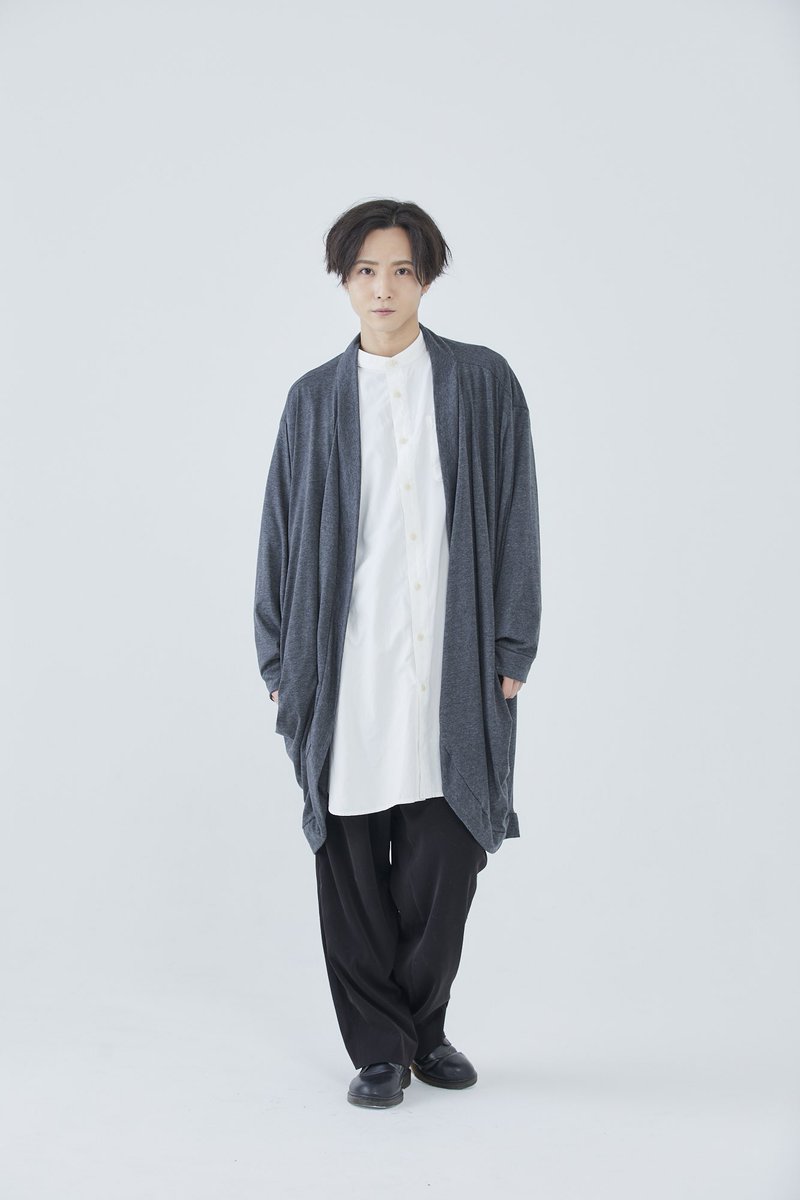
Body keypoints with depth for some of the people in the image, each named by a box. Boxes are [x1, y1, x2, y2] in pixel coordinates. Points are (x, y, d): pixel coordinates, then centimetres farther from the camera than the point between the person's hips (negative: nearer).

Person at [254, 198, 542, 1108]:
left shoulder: (483, 384, 4)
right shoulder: (315, 399, 7)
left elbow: (515, 522, 3)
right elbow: (282, 532, 8)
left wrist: (512, 651, -2)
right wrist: (281, 661, 4)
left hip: (453, 664, 0)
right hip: (345, 670, 1)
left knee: (443, 858, 5)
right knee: (351, 863, 5)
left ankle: (425, 1029, 29)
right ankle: (378, 1048, 22)